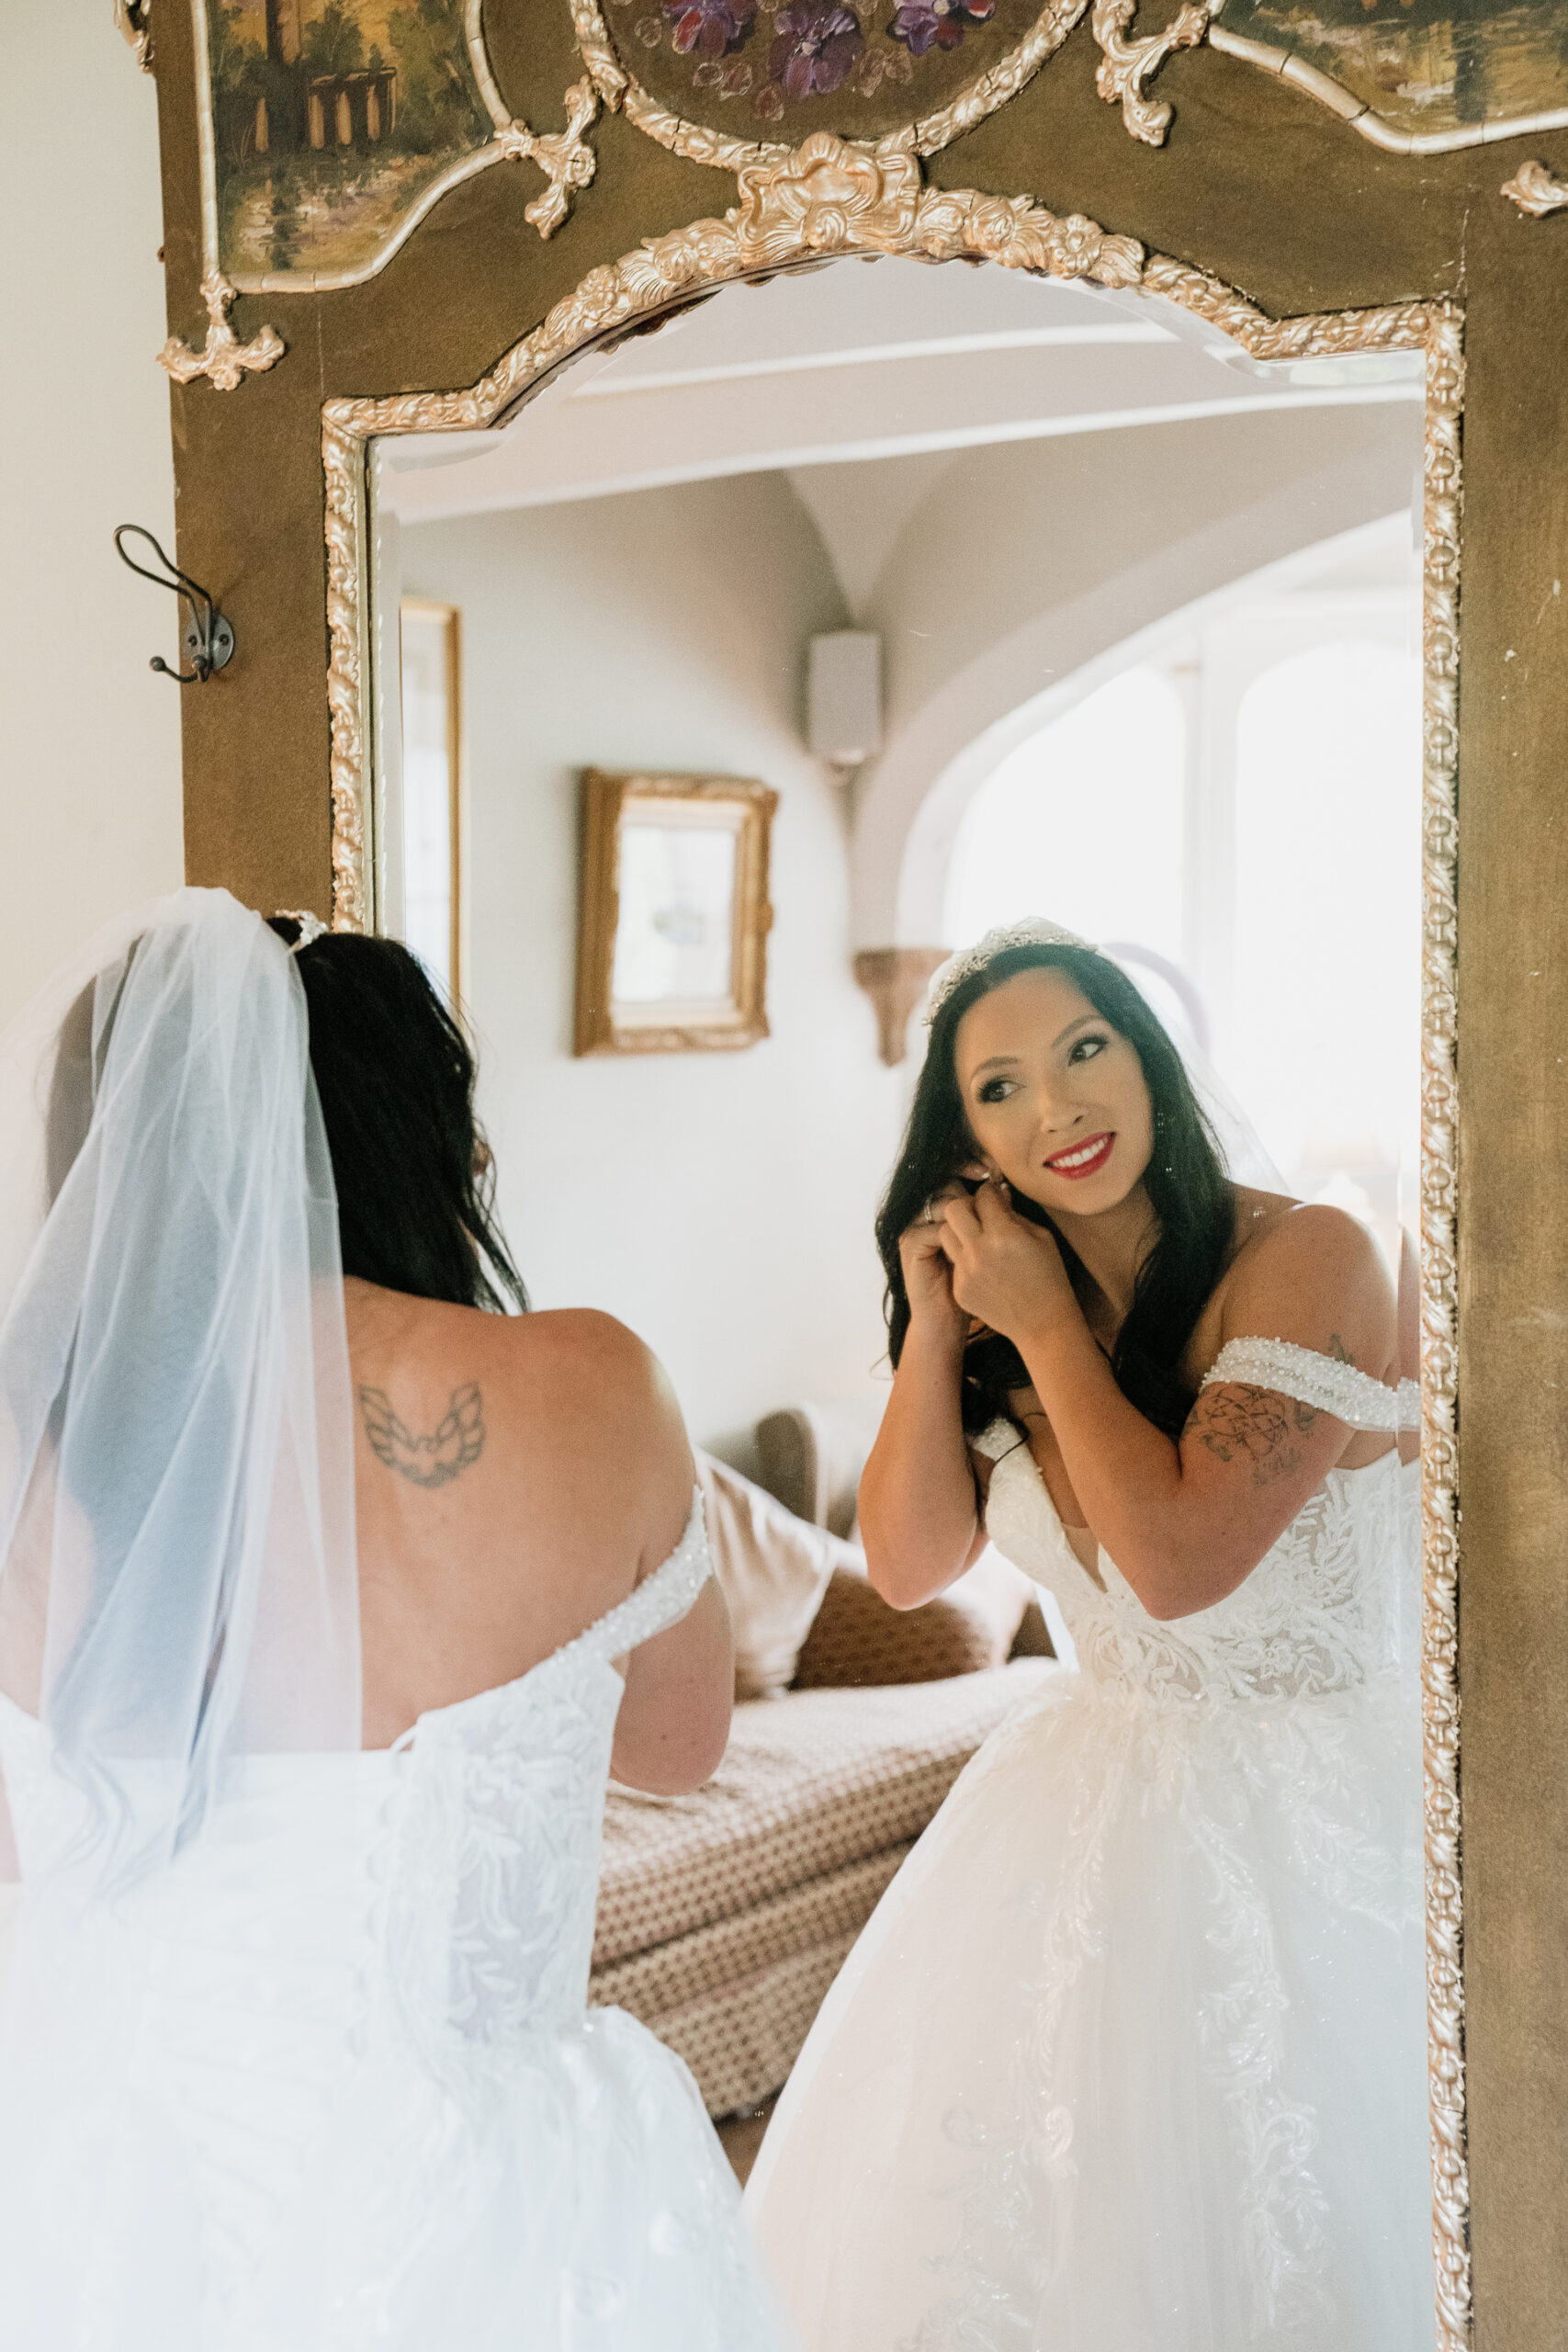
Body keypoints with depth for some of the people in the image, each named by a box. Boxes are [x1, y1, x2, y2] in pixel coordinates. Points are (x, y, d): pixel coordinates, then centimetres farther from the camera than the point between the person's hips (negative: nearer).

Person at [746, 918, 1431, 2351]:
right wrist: (937, 1322, -10)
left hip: (1302, 1816, -5)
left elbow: (1178, 1560, -26)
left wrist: (1043, 1326, -18)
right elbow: (909, 1566, -3)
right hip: (1091, 1813, 6)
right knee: (982, 2214, 11)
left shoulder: (1306, 1260, -17)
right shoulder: (1009, 1300, 3)